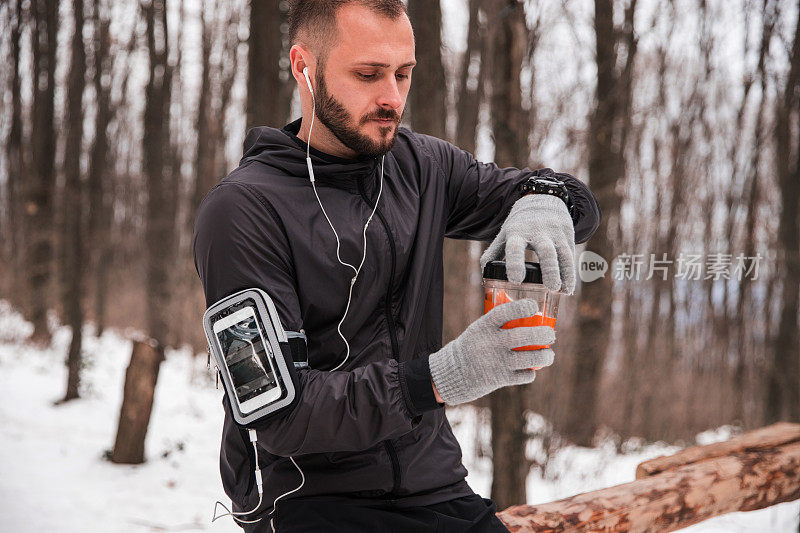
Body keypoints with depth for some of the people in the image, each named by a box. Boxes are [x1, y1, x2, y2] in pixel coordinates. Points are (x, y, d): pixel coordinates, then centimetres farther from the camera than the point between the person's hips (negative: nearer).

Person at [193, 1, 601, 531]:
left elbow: (580, 201, 12)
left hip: (435, 488, 5)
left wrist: (544, 199, -13)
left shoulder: (419, 166, 6)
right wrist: (437, 378, -29)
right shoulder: (241, 210, -11)